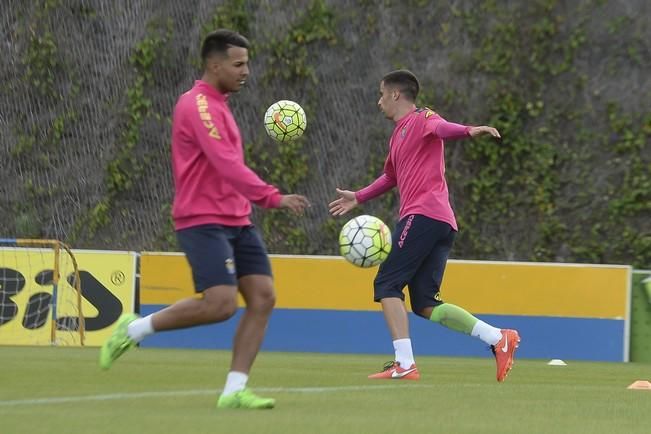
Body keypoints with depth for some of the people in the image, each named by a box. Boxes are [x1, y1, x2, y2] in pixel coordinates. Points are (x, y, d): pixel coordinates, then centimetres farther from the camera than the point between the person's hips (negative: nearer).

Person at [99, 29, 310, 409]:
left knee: (263, 296, -3)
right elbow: (227, 165, -24)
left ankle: (234, 390, -3)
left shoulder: (217, 105, 19)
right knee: (221, 303, -20)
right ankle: (135, 329, 0)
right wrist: (272, 197, -29)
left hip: (236, 220, 10)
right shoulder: (198, 106, -13)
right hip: (203, 221, -10)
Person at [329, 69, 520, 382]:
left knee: (387, 285, -8)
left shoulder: (421, 119, -1)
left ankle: (404, 364, -18)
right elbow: (392, 177, 44)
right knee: (425, 303, 4)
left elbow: (440, 127, -25)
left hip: (423, 214, -9)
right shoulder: (399, 134, 28)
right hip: (443, 223, 9)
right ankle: (498, 338, -5)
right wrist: (357, 198, 51)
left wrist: (468, 131, -46)